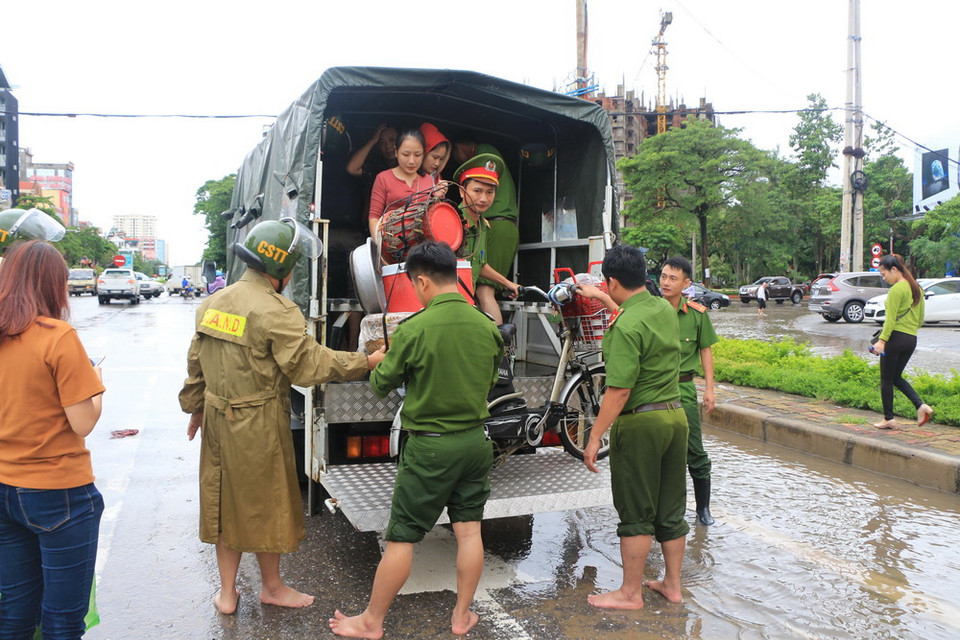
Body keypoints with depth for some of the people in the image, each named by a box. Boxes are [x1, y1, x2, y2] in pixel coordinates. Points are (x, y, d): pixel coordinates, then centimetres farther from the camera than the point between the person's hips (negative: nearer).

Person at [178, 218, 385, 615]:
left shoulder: (213, 304, 5)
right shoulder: (277, 311, -20)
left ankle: (226, 593, 29)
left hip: (218, 420, 7)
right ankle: (272, 587, 30)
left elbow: (196, 362, 13)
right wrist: (367, 362, -12)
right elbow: (309, 364, -20)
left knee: (224, 503, 17)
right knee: (265, 505, 11)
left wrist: (194, 406, 26)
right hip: (258, 426, -7)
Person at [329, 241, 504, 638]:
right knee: (469, 530, 14)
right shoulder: (487, 326, -2)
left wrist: (380, 364, 17)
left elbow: (381, 385, -5)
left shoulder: (414, 329, -17)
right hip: (475, 441, 5)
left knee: (401, 537, 6)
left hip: (428, 445, -5)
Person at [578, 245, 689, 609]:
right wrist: (602, 299, 38)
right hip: (675, 416, 8)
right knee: (671, 509, 16)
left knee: (636, 514, 4)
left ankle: (631, 593, 17)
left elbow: (620, 391, -24)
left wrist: (595, 436, -17)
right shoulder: (664, 309, 5)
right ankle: (672, 585, 29)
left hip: (640, 423, -8)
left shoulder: (626, 327, -20)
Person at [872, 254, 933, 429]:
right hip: (911, 340, 9)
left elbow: (891, 319, -18)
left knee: (886, 379, 3)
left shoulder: (897, 289, -13)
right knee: (896, 377, 19)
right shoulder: (916, 288, 14)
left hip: (895, 337, -9)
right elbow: (920, 318, 18)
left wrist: (882, 340, -19)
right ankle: (921, 406, 2)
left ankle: (888, 418, 8)